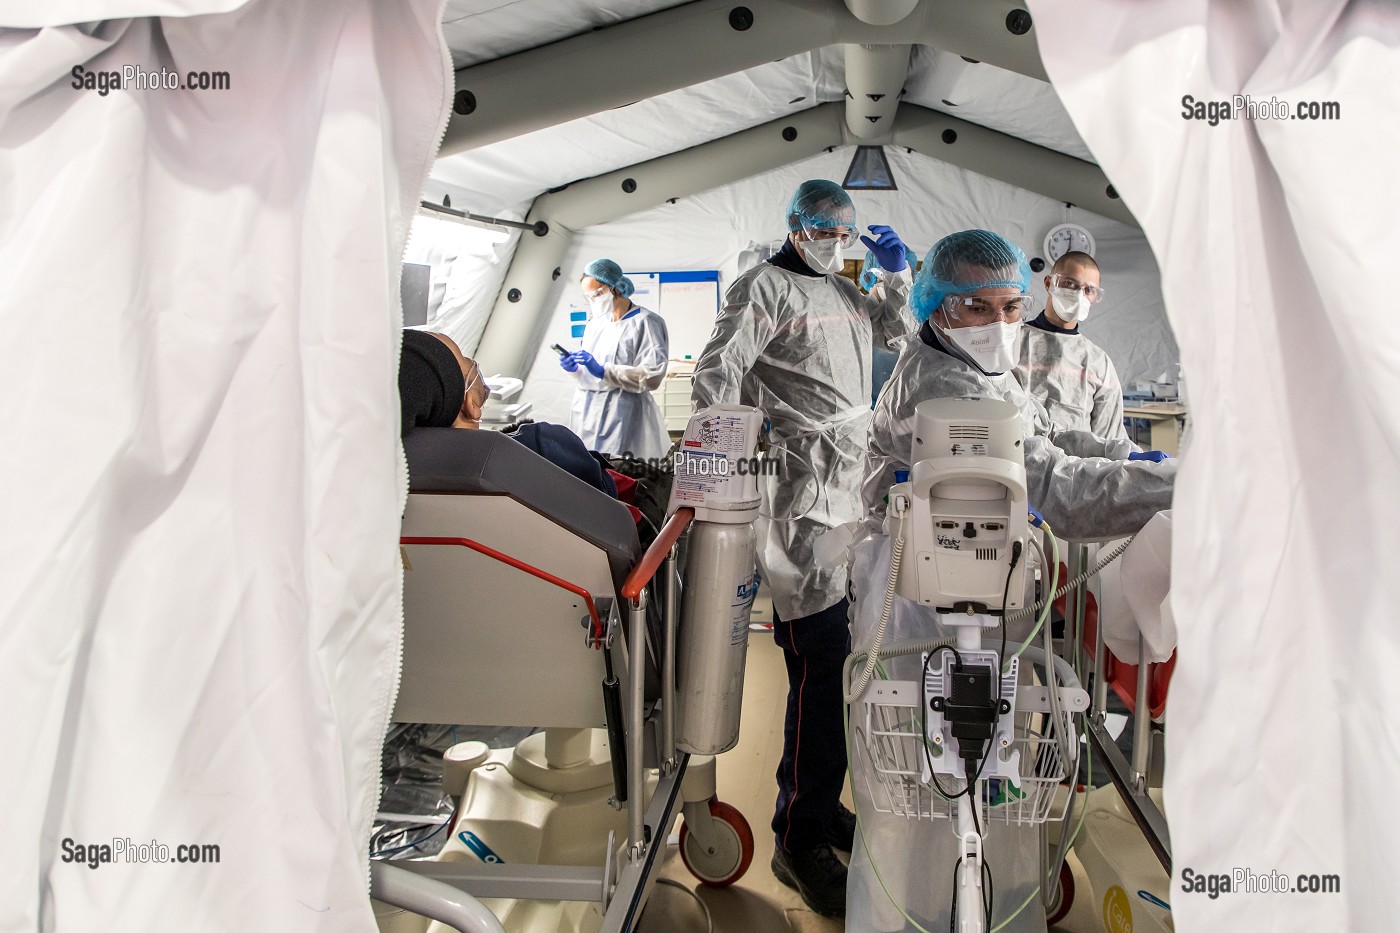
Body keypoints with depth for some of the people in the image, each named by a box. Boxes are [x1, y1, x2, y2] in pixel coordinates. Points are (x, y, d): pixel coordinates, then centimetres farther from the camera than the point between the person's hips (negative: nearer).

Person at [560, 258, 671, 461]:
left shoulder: (645, 322, -8)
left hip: (622, 415, -7)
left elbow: (651, 377, -17)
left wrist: (602, 371, -20)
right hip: (587, 409, 7)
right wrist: (576, 368, 0)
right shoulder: (595, 322, 15)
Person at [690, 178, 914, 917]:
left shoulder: (846, 292, 23)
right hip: (800, 489, -8)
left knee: (842, 653, 9)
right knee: (821, 657, -12)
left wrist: (898, 271, 22)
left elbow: (893, 330, 39)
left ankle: (820, 801, 25)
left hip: (853, 488, 8)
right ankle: (801, 841, -1)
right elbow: (717, 373, -9)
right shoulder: (766, 286, -1)